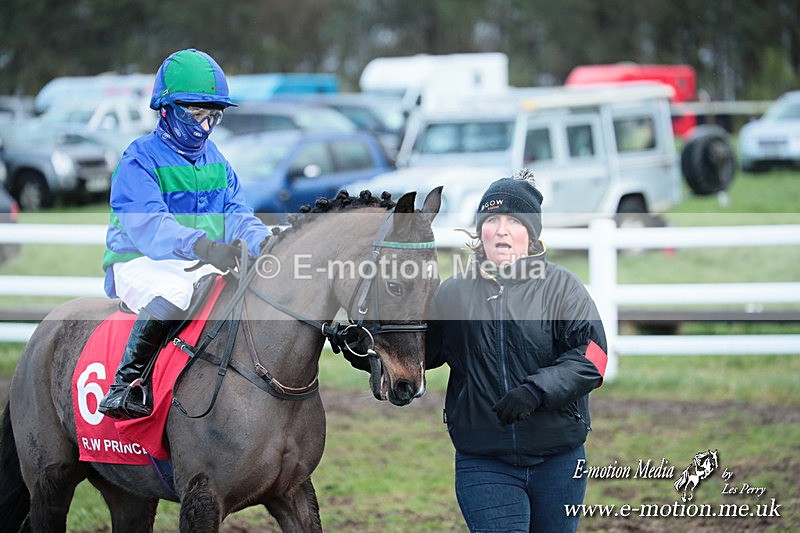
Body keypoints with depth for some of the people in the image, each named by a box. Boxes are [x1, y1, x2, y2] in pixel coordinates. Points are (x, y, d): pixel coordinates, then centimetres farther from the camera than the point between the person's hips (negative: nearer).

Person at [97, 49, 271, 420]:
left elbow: (235, 215, 7)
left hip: (203, 265, 7)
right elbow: (146, 225, -24)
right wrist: (203, 246, -41)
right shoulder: (140, 160, -9)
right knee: (174, 292, -38)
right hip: (138, 264, -7)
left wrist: (264, 241, -17)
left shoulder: (216, 162, 15)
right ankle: (124, 383, -25)